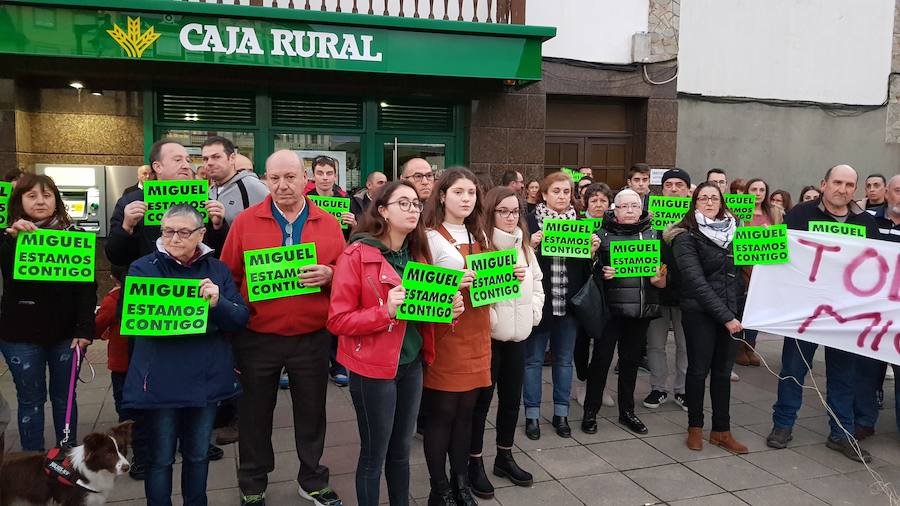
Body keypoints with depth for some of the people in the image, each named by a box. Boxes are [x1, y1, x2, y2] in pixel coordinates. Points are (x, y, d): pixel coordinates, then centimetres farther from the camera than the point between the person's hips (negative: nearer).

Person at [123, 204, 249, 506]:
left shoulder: (218, 270, 4)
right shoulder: (143, 268, -3)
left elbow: (241, 318, -4)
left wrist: (218, 303, -24)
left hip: (207, 379, 3)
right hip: (160, 381, -2)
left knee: (198, 454, 17)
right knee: (160, 457, 10)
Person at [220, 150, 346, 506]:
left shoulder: (329, 224, 1)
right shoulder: (245, 221, -2)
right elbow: (228, 277, 0)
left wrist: (329, 275, -17)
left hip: (312, 338, 1)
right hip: (257, 338, -1)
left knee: (311, 411, 14)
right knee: (255, 414, 13)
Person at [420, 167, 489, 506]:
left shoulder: (479, 236, 13)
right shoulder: (430, 237, -8)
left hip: (476, 333, 6)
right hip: (444, 334, -6)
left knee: (466, 409, 12)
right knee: (442, 412, 1)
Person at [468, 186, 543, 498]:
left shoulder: (524, 246, 11)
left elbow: (537, 282, 18)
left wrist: (533, 311, 6)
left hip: (517, 333, 7)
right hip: (487, 334, -7)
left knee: (512, 397, 15)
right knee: (481, 399, 2)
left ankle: (504, 457, 31)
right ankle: (475, 463, 17)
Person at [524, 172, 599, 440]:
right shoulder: (531, 221, -3)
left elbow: (586, 267, 10)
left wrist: (592, 251, -9)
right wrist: (532, 246, -23)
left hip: (569, 301, 3)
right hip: (539, 301, -3)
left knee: (564, 359, 12)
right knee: (533, 359, 6)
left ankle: (561, 413, 25)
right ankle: (532, 415, 17)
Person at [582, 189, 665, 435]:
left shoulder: (653, 234, 10)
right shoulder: (602, 234, 1)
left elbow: (663, 266, 15)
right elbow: (590, 270, 0)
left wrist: (659, 278, -6)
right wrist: (602, 274, -20)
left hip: (641, 308, 3)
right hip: (611, 306, -3)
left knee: (631, 359, 13)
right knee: (601, 358, 0)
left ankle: (627, 410, 27)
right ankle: (590, 411, 13)